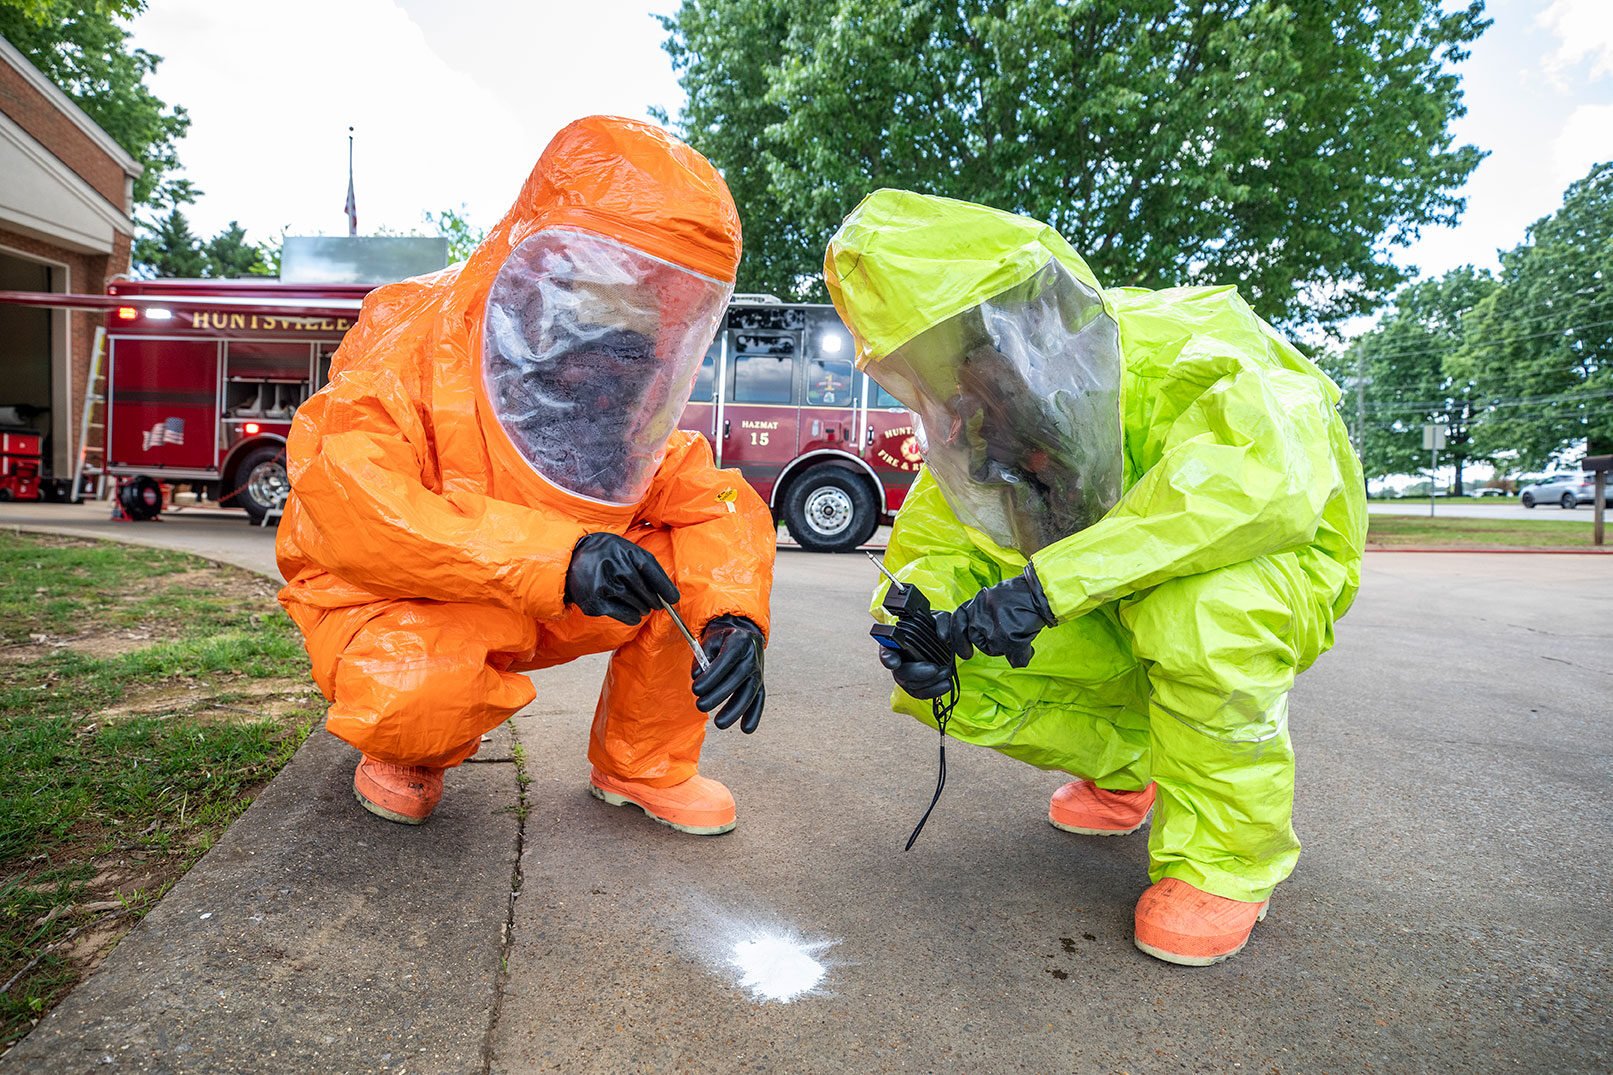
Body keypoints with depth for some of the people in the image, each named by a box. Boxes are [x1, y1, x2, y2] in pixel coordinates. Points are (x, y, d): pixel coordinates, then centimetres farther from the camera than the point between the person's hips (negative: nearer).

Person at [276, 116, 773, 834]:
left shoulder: (636, 393, -5)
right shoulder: (415, 335, -20)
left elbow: (713, 501, -10)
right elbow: (349, 500, -34)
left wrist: (733, 615, -31)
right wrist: (555, 557, -45)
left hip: (545, 614, 5)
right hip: (390, 601, -4)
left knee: (692, 569, -14)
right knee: (412, 692, -38)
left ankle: (643, 766, 6)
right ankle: (406, 749, 3)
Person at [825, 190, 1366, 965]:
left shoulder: (1176, 344, -28)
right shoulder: (969, 435, -9)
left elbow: (1274, 474, -45)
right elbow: (933, 546, -3)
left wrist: (1055, 579, -50)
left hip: (1273, 576, -5)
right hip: (1115, 620, 6)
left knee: (1195, 607, -40)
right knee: (945, 681, -13)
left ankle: (1224, 857, -13)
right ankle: (1127, 762, 15)